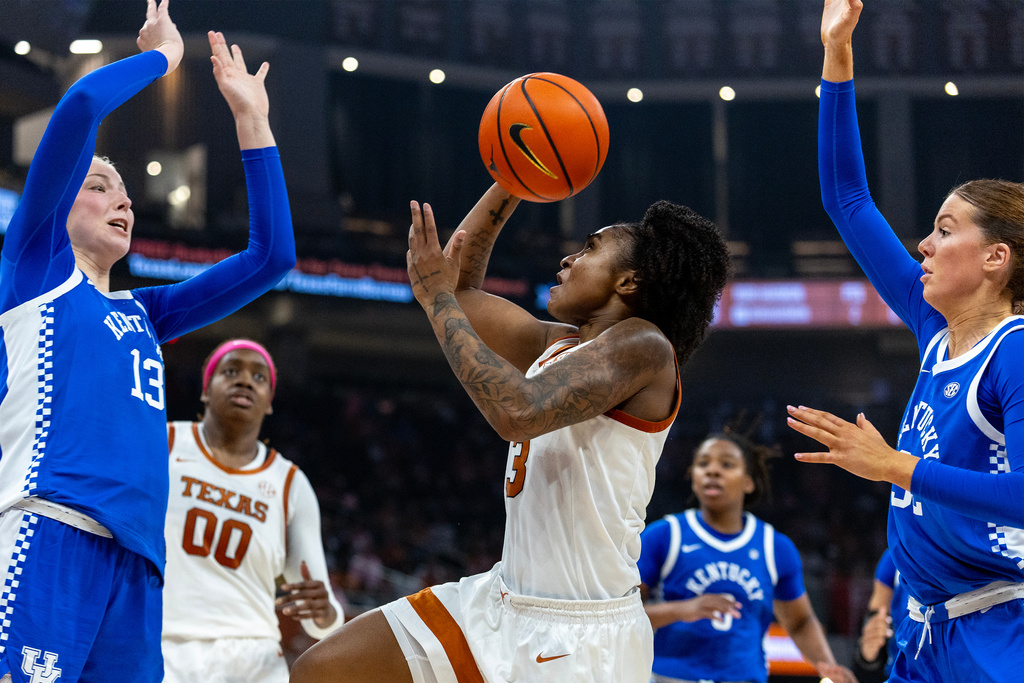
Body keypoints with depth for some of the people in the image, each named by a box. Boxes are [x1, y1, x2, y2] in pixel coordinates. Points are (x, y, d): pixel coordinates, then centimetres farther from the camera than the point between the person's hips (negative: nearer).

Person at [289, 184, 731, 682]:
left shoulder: (643, 344, -12)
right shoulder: (558, 344, 13)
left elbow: (517, 412, -26)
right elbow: (461, 290, 25)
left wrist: (438, 299, -18)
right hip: (502, 601, 9)